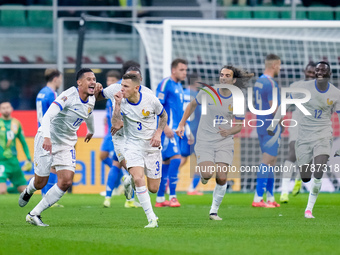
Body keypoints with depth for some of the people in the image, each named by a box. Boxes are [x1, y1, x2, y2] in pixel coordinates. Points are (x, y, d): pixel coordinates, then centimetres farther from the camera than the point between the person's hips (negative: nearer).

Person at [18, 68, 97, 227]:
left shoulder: (91, 100, 1)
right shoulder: (68, 96, -23)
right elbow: (48, 116, -34)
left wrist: (91, 131, 44)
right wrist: (46, 136, -49)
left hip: (67, 144, 6)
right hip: (47, 140, -6)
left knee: (66, 182, -11)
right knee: (40, 183, 1)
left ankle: (34, 215, -1)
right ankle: (28, 191, 41)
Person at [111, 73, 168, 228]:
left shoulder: (151, 100, -10)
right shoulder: (121, 102, -10)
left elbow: (163, 116, 9)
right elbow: (116, 125, -21)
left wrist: (158, 133, -5)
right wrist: (117, 104, -27)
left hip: (152, 146, 1)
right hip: (133, 144, -1)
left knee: (153, 188, 2)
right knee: (138, 179, -25)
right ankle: (152, 219, -19)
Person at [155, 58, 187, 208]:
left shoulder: (179, 86, 19)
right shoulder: (165, 84, -9)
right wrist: (165, 127, -21)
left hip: (176, 130, 9)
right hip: (168, 129, -9)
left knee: (166, 162, 9)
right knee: (175, 158, -16)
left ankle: (160, 199, 12)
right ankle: (172, 197, -15)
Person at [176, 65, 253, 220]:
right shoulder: (207, 92, -4)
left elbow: (240, 125, 5)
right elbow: (192, 105, 14)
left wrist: (229, 131, -16)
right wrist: (182, 124, 10)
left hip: (225, 142, 1)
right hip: (204, 141, -1)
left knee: (222, 178, -10)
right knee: (208, 174, -21)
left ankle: (214, 211, 8)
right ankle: (203, 176, 19)